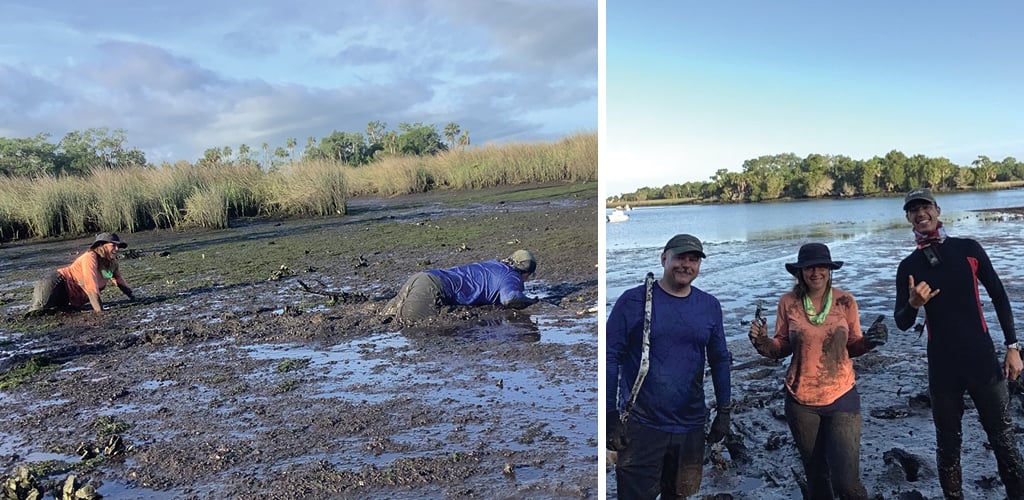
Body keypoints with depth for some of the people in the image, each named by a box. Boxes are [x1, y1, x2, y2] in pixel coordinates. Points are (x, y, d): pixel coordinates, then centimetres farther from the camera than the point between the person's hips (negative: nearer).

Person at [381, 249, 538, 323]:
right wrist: (531, 301, 4)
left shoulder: (493, 264, 29)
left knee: (385, 316, 5)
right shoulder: (512, 277, 4)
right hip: (434, 287, -9)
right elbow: (510, 299, -18)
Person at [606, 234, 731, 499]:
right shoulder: (634, 300, -7)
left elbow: (720, 360, 12)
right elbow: (610, 357, -8)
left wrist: (724, 412, 10)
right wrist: (610, 416, -11)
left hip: (691, 426, 4)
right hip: (641, 425, -4)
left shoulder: (710, 306, 5)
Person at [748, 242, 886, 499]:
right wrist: (761, 341, -18)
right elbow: (782, 348, 2)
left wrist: (870, 341, -16)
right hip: (801, 401, 1)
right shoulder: (788, 302, -6)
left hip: (842, 398, -1)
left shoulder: (845, 301, -6)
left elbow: (852, 346, 4)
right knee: (816, 475, 18)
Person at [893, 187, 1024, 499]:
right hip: (942, 366, 0)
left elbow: (999, 297, 6)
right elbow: (902, 323, 2)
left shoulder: (969, 249, -1)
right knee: (948, 444, 10)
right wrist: (913, 304, -19)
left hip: (982, 359, 0)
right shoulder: (908, 266, 0)